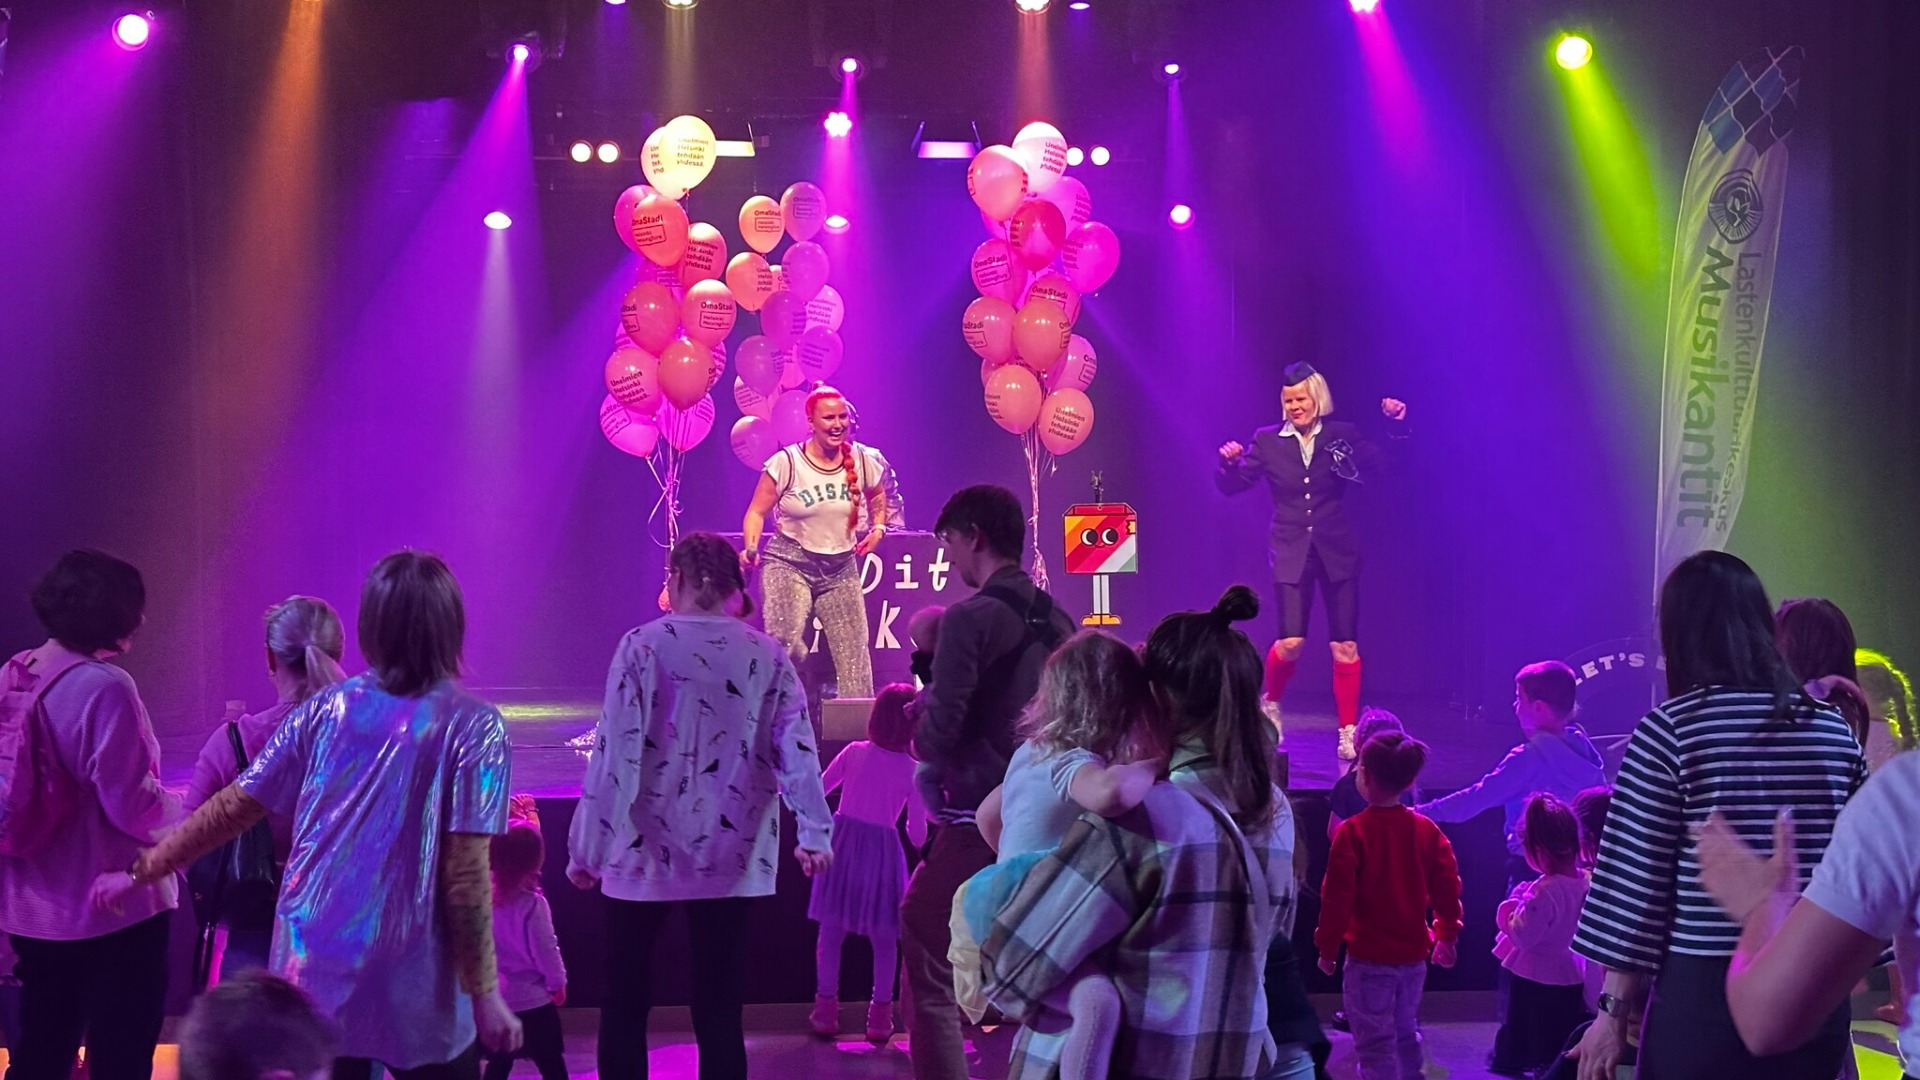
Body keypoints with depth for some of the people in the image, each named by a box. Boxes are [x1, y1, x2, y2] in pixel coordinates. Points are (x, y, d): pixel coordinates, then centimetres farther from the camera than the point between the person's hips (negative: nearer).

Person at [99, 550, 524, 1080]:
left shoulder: (327, 709, 4)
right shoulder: (473, 727, -9)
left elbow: (233, 807, 7)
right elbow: (465, 876, -14)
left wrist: (140, 872, 19)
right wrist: (484, 992, -8)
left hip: (311, 970, 5)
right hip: (410, 987, -4)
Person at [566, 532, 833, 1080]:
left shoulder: (644, 645, -6)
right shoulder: (768, 655, 3)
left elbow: (616, 754, -10)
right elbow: (797, 748, -6)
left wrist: (588, 848, -6)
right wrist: (814, 832, -9)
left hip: (646, 854, -2)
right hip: (732, 858, 2)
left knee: (625, 1005, 11)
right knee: (719, 1008, 8)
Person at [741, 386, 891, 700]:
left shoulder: (861, 461, -1)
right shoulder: (786, 463, -11)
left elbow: (878, 497, 22)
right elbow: (757, 511, -4)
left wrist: (878, 527, 6)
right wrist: (751, 549, -19)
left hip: (840, 568, 4)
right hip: (789, 563, -4)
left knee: (853, 649, 5)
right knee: (784, 643, -23)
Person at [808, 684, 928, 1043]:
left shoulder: (854, 752, -2)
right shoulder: (913, 771, -5)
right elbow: (917, 835, -3)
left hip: (843, 843, 1)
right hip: (883, 850, -1)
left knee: (831, 930, 11)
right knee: (883, 937, 11)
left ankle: (826, 1008, 14)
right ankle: (880, 1014, 12)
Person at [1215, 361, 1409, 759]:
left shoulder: (1343, 435, 2)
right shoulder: (1267, 442, 3)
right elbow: (1231, 486, 3)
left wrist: (1398, 426, -16)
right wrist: (1228, 462, -17)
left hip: (1337, 552, 1)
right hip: (1291, 553, 0)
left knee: (1345, 645, -1)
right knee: (1291, 642, -11)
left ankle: (1349, 732, 9)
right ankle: (1270, 703, 19)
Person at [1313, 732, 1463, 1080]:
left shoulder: (1353, 832, -15)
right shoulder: (1427, 830, -1)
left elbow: (1337, 896, -14)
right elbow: (1448, 888, 3)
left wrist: (1327, 947, -3)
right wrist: (1447, 934, 17)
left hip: (1369, 958, -5)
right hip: (1414, 955, 5)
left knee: (1375, 1044, -1)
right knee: (1406, 1034, 21)